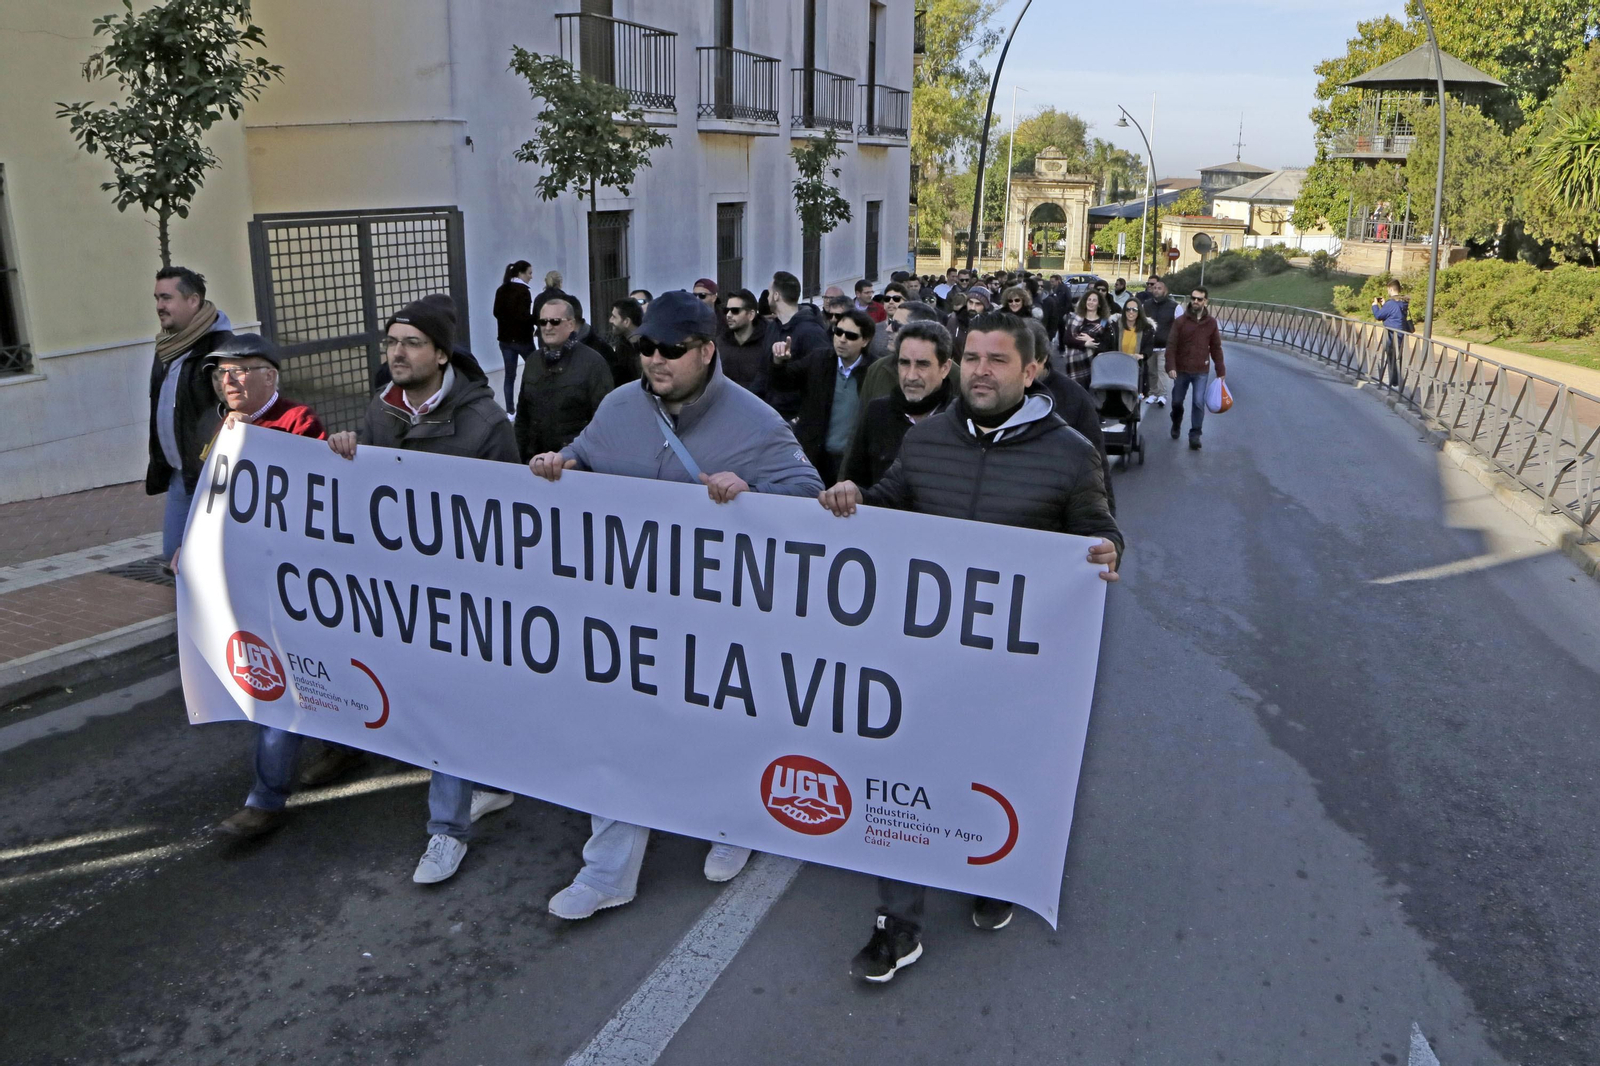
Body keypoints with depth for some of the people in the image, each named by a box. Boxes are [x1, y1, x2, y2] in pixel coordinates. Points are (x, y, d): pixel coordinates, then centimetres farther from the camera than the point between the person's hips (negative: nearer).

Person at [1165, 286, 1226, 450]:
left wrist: (1220, 370, 5)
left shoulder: (1211, 323, 0)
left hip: (1201, 371, 0)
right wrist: (1171, 367, -18)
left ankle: (1195, 435, -1)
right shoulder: (1180, 321, -5)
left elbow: (1216, 348, 5)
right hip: (1181, 369, 0)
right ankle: (1176, 426, 40)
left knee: (1198, 403, -9)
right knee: (1177, 401, 12)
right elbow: (1171, 345, -8)